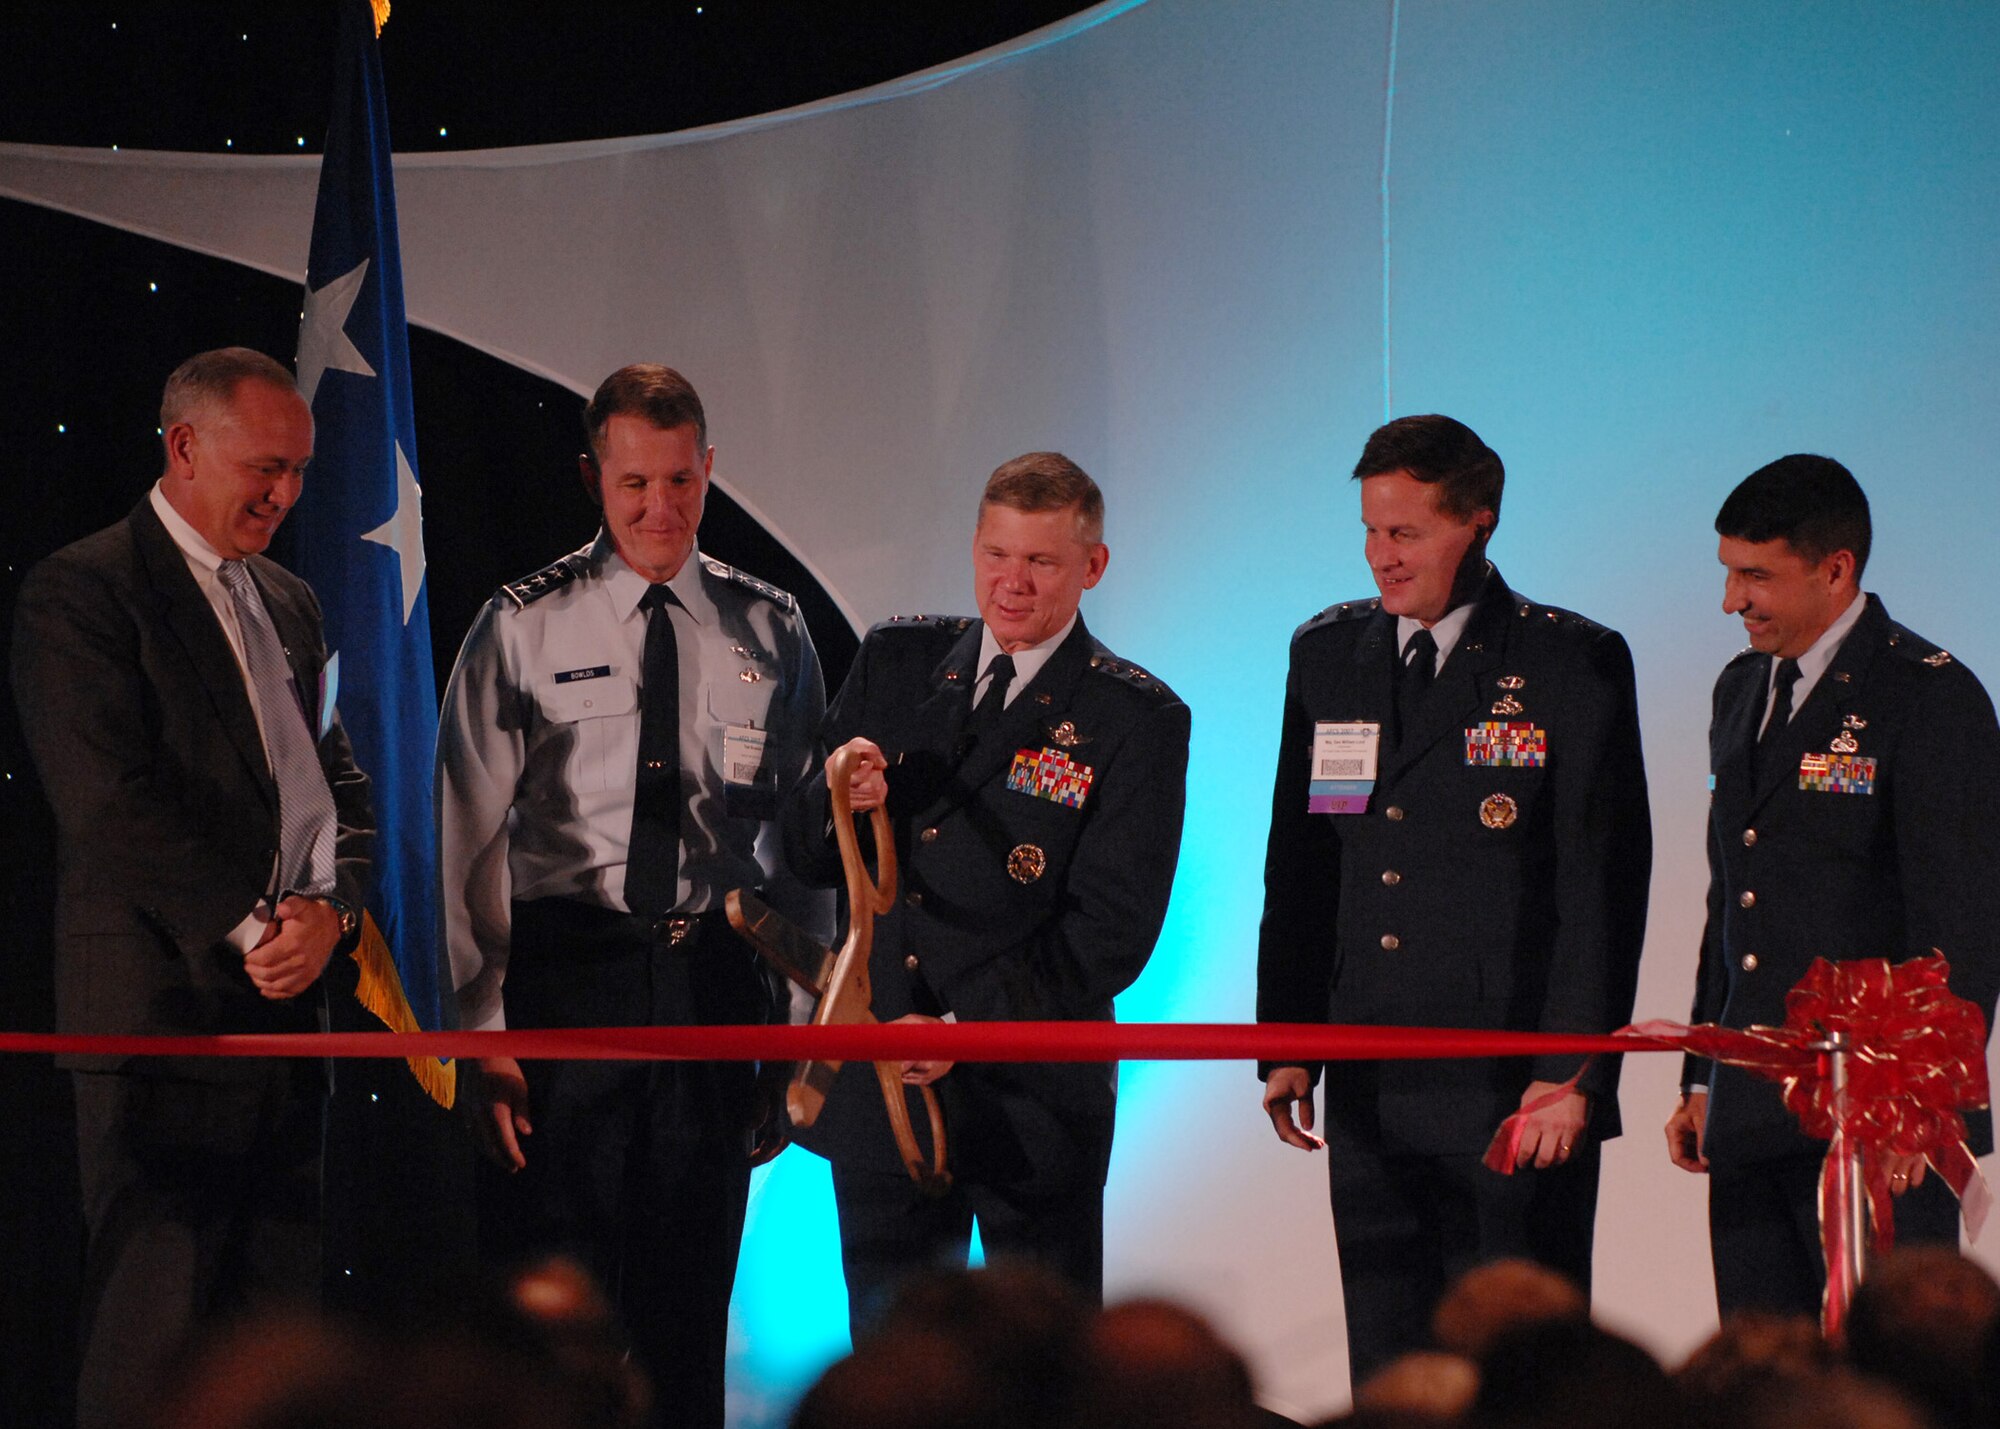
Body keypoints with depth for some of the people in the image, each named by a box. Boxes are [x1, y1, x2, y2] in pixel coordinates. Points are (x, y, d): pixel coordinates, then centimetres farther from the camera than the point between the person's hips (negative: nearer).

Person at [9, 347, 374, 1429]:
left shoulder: (289, 605, 20)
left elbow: (338, 781, 19)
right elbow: (108, 801, -13)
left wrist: (331, 910, -2)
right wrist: (248, 929, -13)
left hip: (287, 1000, 8)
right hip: (164, 1004, -8)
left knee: (278, 1316, 5)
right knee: (155, 1312, -9)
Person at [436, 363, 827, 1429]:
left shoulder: (768, 631, 8)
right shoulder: (524, 629, -1)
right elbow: (469, 835, -4)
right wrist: (482, 1032, -10)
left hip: (716, 973, 3)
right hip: (565, 971, -2)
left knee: (693, 1291, 8)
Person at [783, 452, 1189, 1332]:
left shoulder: (1137, 721, -4)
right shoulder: (894, 661, 9)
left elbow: (1113, 930, -10)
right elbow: (805, 856, 10)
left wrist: (967, 1026, -19)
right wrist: (838, 799, -14)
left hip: (1031, 1099, -3)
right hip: (878, 1092, 3)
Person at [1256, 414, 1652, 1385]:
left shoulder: (1574, 666, -5)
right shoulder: (1328, 656, 11)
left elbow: (1604, 885, -7)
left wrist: (1571, 1077, -12)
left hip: (1519, 1093, -5)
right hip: (1370, 1097, 5)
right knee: (1386, 1370, 8)